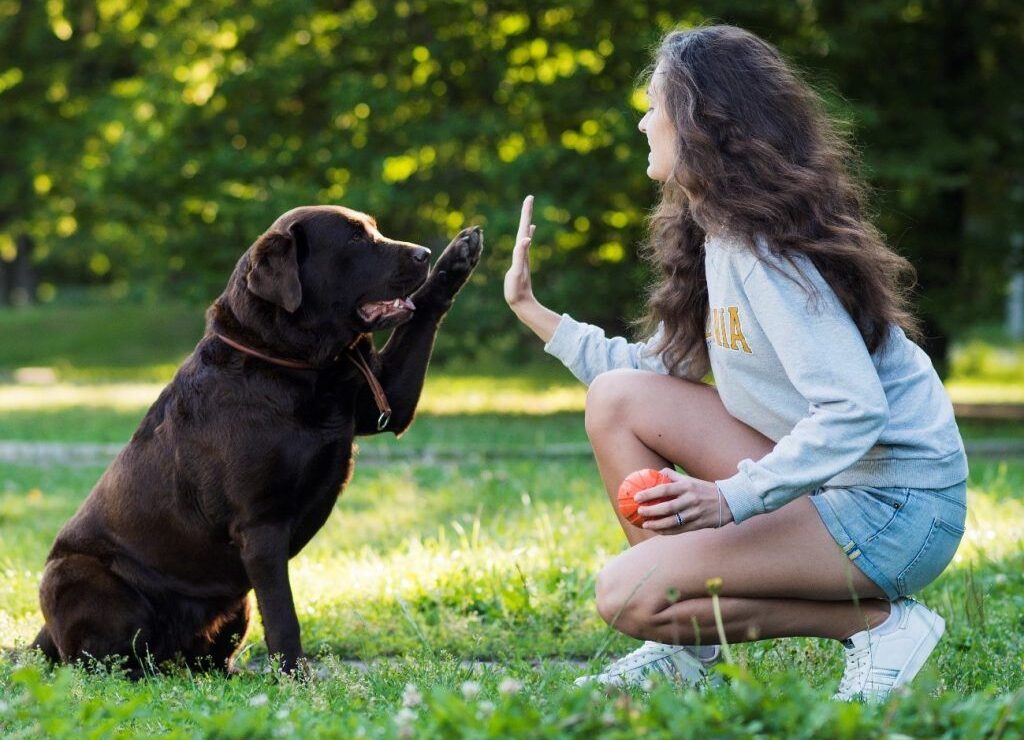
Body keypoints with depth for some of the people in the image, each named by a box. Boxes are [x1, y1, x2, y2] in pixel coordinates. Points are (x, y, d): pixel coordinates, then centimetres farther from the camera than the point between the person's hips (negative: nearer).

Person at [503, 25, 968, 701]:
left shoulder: (765, 249, -19)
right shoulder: (713, 233, 10)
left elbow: (854, 411, -28)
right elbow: (655, 368, 12)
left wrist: (733, 498, -34)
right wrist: (531, 309, 15)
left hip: (896, 508, -9)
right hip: (820, 477, 9)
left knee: (629, 597, -17)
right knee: (618, 397, 3)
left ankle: (878, 624, -8)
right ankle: (685, 643, 7)